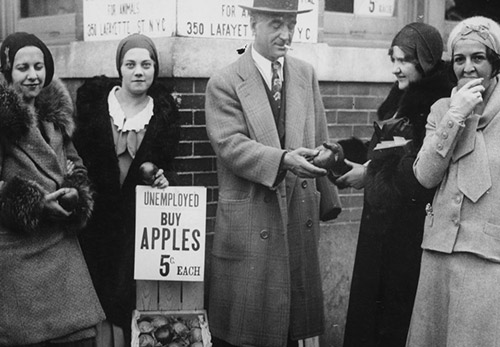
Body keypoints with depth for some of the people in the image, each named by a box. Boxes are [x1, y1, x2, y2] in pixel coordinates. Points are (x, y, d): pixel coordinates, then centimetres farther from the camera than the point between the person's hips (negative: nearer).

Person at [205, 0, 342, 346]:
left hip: (300, 216, 4)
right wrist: (282, 159, -30)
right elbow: (231, 145, -16)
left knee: (295, 318, 11)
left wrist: (329, 197, 11)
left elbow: (319, 140, 12)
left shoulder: (307, 74, 10)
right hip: (250, 220, -4)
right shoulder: (224, 83, -5)